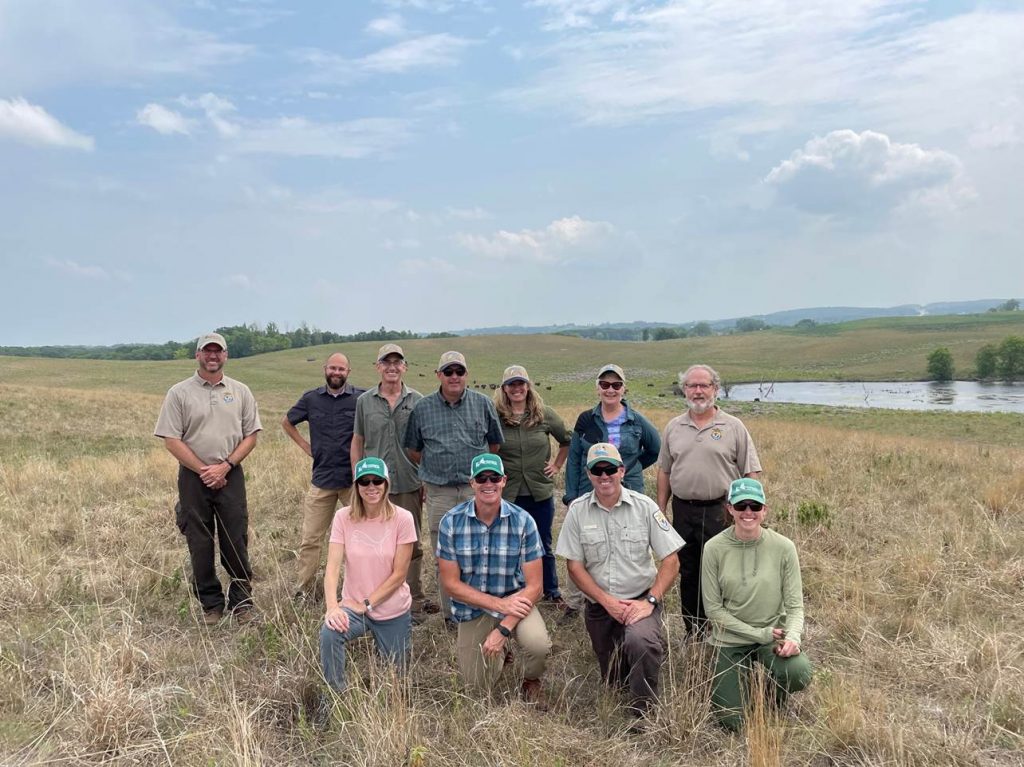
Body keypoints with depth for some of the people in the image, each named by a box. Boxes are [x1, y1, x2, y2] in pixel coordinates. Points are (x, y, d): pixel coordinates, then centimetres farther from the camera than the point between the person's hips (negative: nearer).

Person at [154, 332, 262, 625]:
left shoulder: (240, 391, 6)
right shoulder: (179, 393, 1)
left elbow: (250, 436, 4)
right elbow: (171, 440, -4)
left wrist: (224, 467, -8)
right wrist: (204, 470, -9)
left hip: (230, 476, 1)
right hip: (193, 477, 0)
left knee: (236, 541, 2)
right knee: (199, 544, 7)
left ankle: (241, 600, 18)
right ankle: (211, 604, 21)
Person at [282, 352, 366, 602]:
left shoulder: (361, 398, -4)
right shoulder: (311, 399, 5)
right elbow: (287, 422, 21)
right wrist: (305, 445, 10)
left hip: (354, 479, -2)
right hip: (322, 479, 2)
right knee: (310, 539, 4)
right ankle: (303, 592, 15)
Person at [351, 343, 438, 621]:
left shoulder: (417, 401, 2)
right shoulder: (365, 401, 4)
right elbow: (357, 442, 10)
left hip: (409, 485, 0)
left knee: (412, 546, 7)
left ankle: (415, 602, 19)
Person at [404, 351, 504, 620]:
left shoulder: (483, 404, 3)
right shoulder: (422, 408, 4)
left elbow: (494, 443, 14)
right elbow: (413, 449, 14)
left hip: (476, 490, 0)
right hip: (439, 493, 1)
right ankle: (451, 613, 21)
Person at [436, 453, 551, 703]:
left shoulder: (523, 522, -15)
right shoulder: (451, 522, -14)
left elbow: (534, 585, -14)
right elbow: (451, 583, -10)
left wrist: (503, 629, -23)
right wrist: (500, 604, -20)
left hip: (516, 600, -1)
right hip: (473, 609, 1)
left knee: (538, 644, -29)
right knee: (479, 688, 0)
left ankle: (531, 681, 7)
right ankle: (498, 651, 34)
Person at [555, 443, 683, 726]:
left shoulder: (644, 506, -7)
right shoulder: (577, 510, -5)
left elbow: (670, 560, -7)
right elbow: (574, 565, -4)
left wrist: (650, 601, -17)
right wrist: (607, 601, -13)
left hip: (639, 600, -2)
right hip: (599, 606, 3)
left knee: (639, 640, -34)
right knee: (614, 680, 12)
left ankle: (644, 712, -10)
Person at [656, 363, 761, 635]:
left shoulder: (733, 427, -1)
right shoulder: (673, 427, 9)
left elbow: (751, 473, -2)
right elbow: (664, 471, 13)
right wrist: (661, 510, 9)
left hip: (720, 511, -4)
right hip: (682, 511, 4)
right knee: (688, 574, 12)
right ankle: (693, 633, 26)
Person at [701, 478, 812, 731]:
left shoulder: (783, 547, -11)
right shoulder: (715, 548, -13)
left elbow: (795, 604, -6)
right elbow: (713, 608, -9)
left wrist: (792, 637, -25)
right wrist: (760, 634, -14)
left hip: (773, 636, 1)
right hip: (731, 641, 0)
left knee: (799, 673, -29)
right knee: (733, 721, -5)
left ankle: (774, 692, 9)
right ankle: (741, 676, 29)